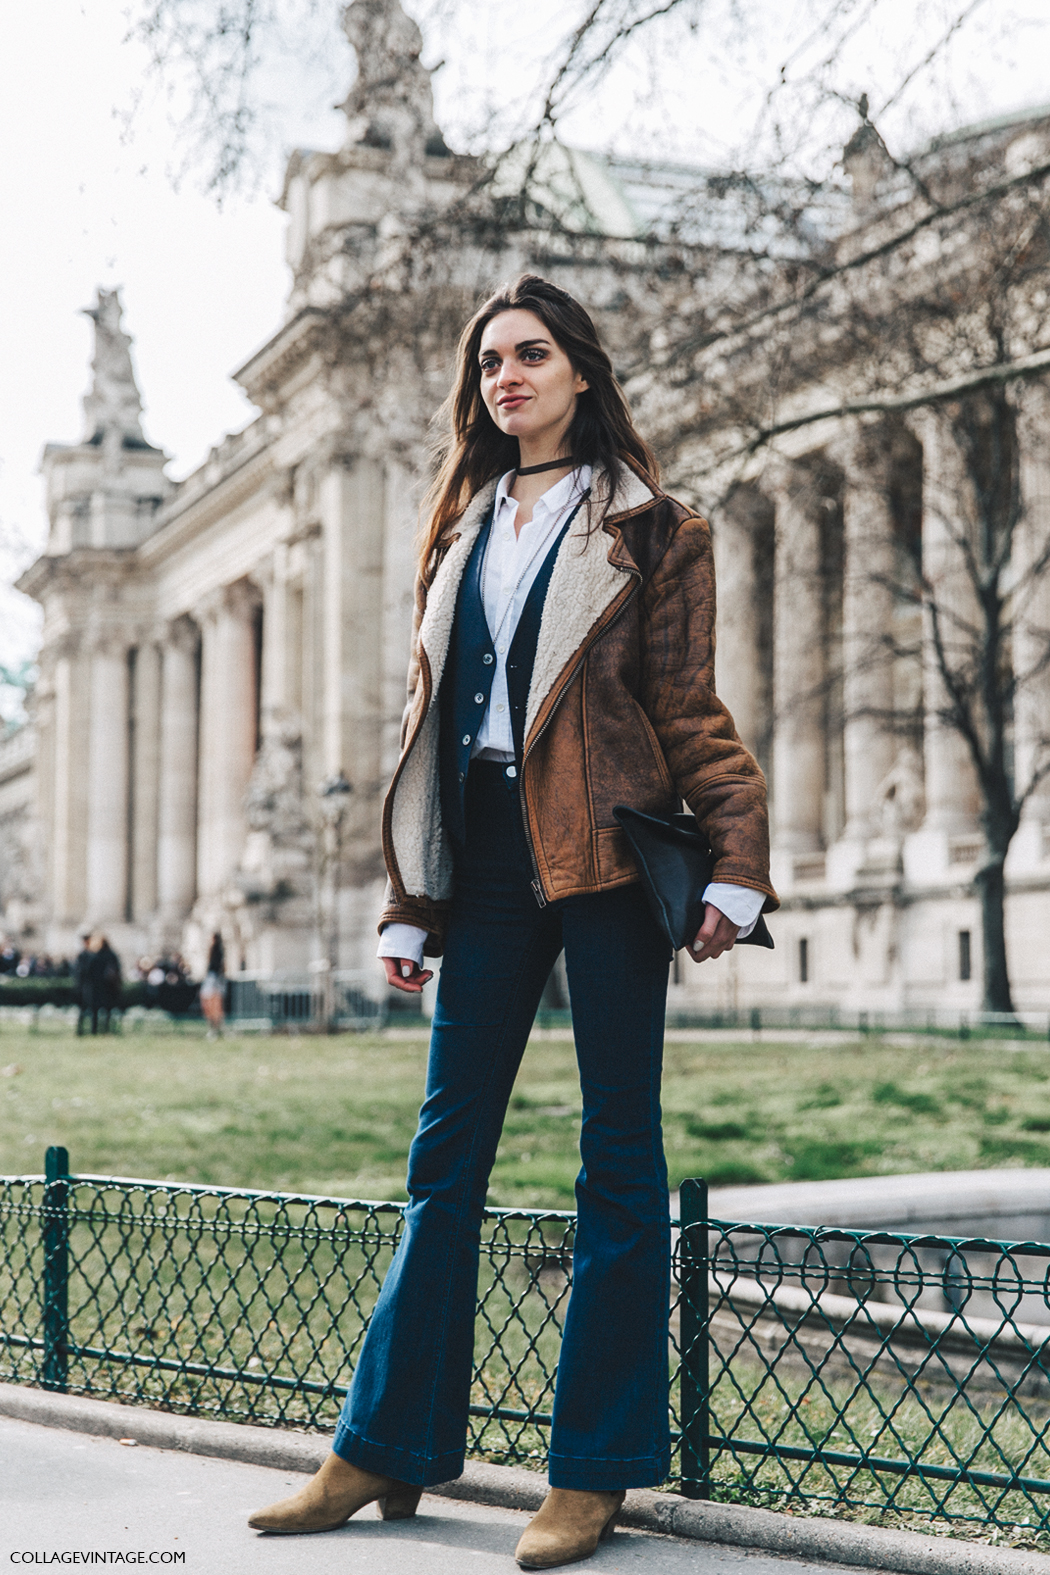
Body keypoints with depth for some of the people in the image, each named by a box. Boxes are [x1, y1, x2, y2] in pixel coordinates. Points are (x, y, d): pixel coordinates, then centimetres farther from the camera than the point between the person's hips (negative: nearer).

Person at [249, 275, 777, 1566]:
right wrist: (410, 905, 12)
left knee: (617, 1157, -1)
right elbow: (424, 719, 17)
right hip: (486, 859, 4)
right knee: (447, 1150, 5)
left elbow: (690, 710, 1)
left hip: (603, 852, -4)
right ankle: (385, 1448, 12)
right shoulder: (459, 532, 18)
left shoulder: (649, 529, 6)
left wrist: (737, 865, -12)